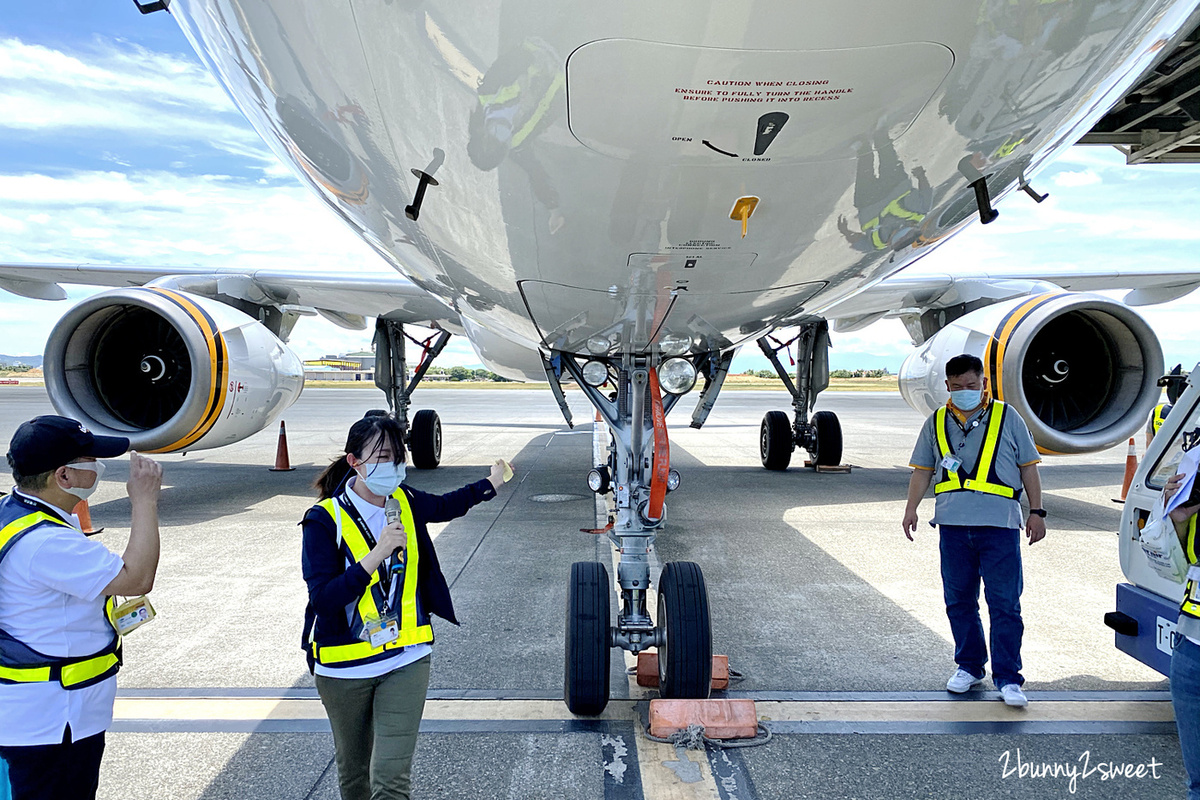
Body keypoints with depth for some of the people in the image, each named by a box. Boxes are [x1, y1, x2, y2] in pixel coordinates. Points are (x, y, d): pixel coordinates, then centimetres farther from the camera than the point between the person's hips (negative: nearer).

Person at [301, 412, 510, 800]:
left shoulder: (405, 502, -2)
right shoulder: (325, 520, -16)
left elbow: (445, 506, 22)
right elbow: (322, 599, -24)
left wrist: (491, 483, 33)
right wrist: (377, 554, -31)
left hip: (405, 661, 2)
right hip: (344, 667, -2)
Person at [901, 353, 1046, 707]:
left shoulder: (1007, 417, 6)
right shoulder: (936, 423, 12)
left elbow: (1028, 466, 9)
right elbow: (923, 469, 16)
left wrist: (1036, 511, 5)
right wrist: (911, 508, 7)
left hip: (1000, 524, -3)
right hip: (953, 524, 3)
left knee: (1005, 604, -3)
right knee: (959, 601, 10)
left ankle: (1008, 678, 6)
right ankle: (969, 666, 25)